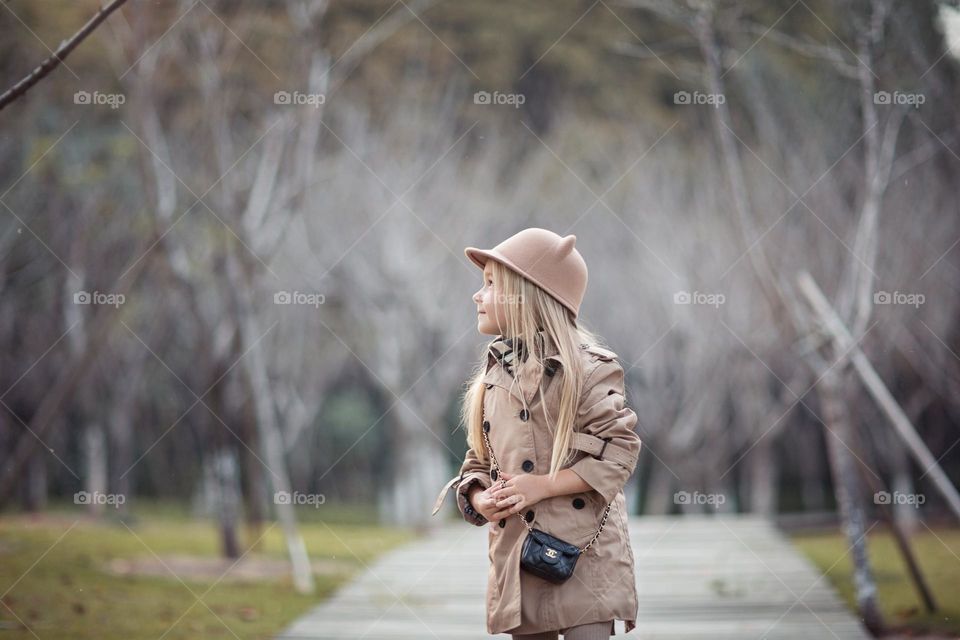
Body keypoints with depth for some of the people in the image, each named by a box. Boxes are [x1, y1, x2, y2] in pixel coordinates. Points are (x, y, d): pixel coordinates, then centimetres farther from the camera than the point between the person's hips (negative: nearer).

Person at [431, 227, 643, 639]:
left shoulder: (586, 367, -6)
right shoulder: (492, 376, 13)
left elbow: (619, 451, -11)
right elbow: (478, 461, 18)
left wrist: (542, 486, -17)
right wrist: (480, 498, -5)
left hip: (583, 555, -6)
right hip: (515, 555, 6)